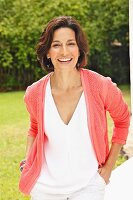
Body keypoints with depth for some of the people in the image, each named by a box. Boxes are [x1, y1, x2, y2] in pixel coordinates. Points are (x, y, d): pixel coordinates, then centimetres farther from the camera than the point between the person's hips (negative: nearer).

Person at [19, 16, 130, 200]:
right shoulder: (34, 94, -11)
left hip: (88, 185, -1)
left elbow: (122, 120, 3)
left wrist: (110, 165, 1)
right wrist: (28, 161, -2)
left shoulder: (102, 87, -17)